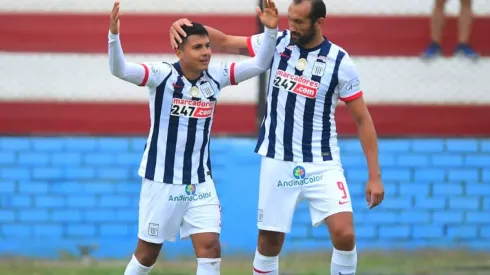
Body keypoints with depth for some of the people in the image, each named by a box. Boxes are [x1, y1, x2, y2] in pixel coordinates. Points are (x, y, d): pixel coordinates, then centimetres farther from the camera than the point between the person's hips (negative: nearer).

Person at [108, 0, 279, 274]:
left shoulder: (215, 76, -2)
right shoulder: (162, 74, -15)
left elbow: (259, 64, -3)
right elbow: (120, 70, -27)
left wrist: (271, 31, -20)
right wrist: (114, 35, -45)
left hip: (200, 182, 3)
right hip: (162, 181, -3)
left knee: (210, 248, -8)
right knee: (148, 252, 10)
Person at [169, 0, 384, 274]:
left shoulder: (341, 63, -9)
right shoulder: (276, 43, -2)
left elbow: (363, 119, -4)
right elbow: (224, 41, 5)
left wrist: (375, 175, -7)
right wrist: (187, 24, -15)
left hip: (322, 164, -2)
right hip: (278, 162, 2)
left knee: (344, 234, -18)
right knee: (269, 240, 6)